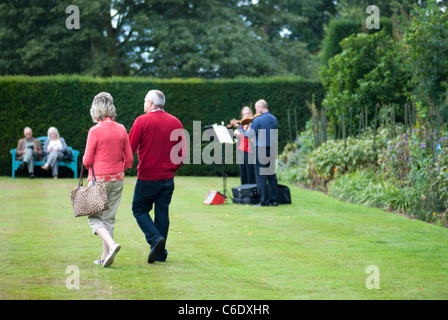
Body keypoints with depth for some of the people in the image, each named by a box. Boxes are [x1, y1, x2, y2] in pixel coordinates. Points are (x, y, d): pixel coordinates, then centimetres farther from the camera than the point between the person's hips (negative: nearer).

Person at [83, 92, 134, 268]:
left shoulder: (95, 131, -15)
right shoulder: (121, 129, 1)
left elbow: (87, 161, -11)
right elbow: (129, 159, 5)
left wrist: (85, 159, 11)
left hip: (99, 179, -5)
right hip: (117, 180, 5)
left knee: (95, 218, 5)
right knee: (109, 217, 14)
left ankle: (112, 244, -19)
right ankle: (105, 257, 14)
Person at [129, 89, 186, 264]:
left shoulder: (142, 121, -9)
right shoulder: (175, 122, 6)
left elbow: (129, 148, -8)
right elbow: (183, 152, 9)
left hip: (147, 177, -5)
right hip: (168, 177, 5)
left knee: (140, 210, 9)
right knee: (162, 212, 11)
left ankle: (155, 238, -12)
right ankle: (161, 253, 12)